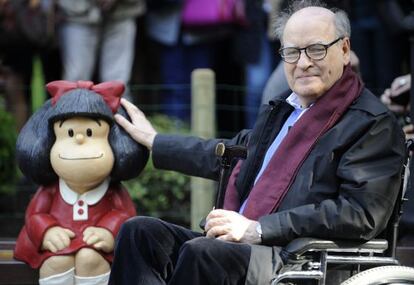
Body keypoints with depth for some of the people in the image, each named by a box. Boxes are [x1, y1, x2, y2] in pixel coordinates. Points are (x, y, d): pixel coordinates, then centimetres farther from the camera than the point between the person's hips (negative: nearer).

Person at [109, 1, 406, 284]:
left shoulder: (376, 125, -5)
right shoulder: (280, 110, 23)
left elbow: (360, 213, -17)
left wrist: (257, 230, -18)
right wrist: (154, 141, 49)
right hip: (242, 247, 9)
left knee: (201, 252, -33)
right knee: (140, 232, -9)